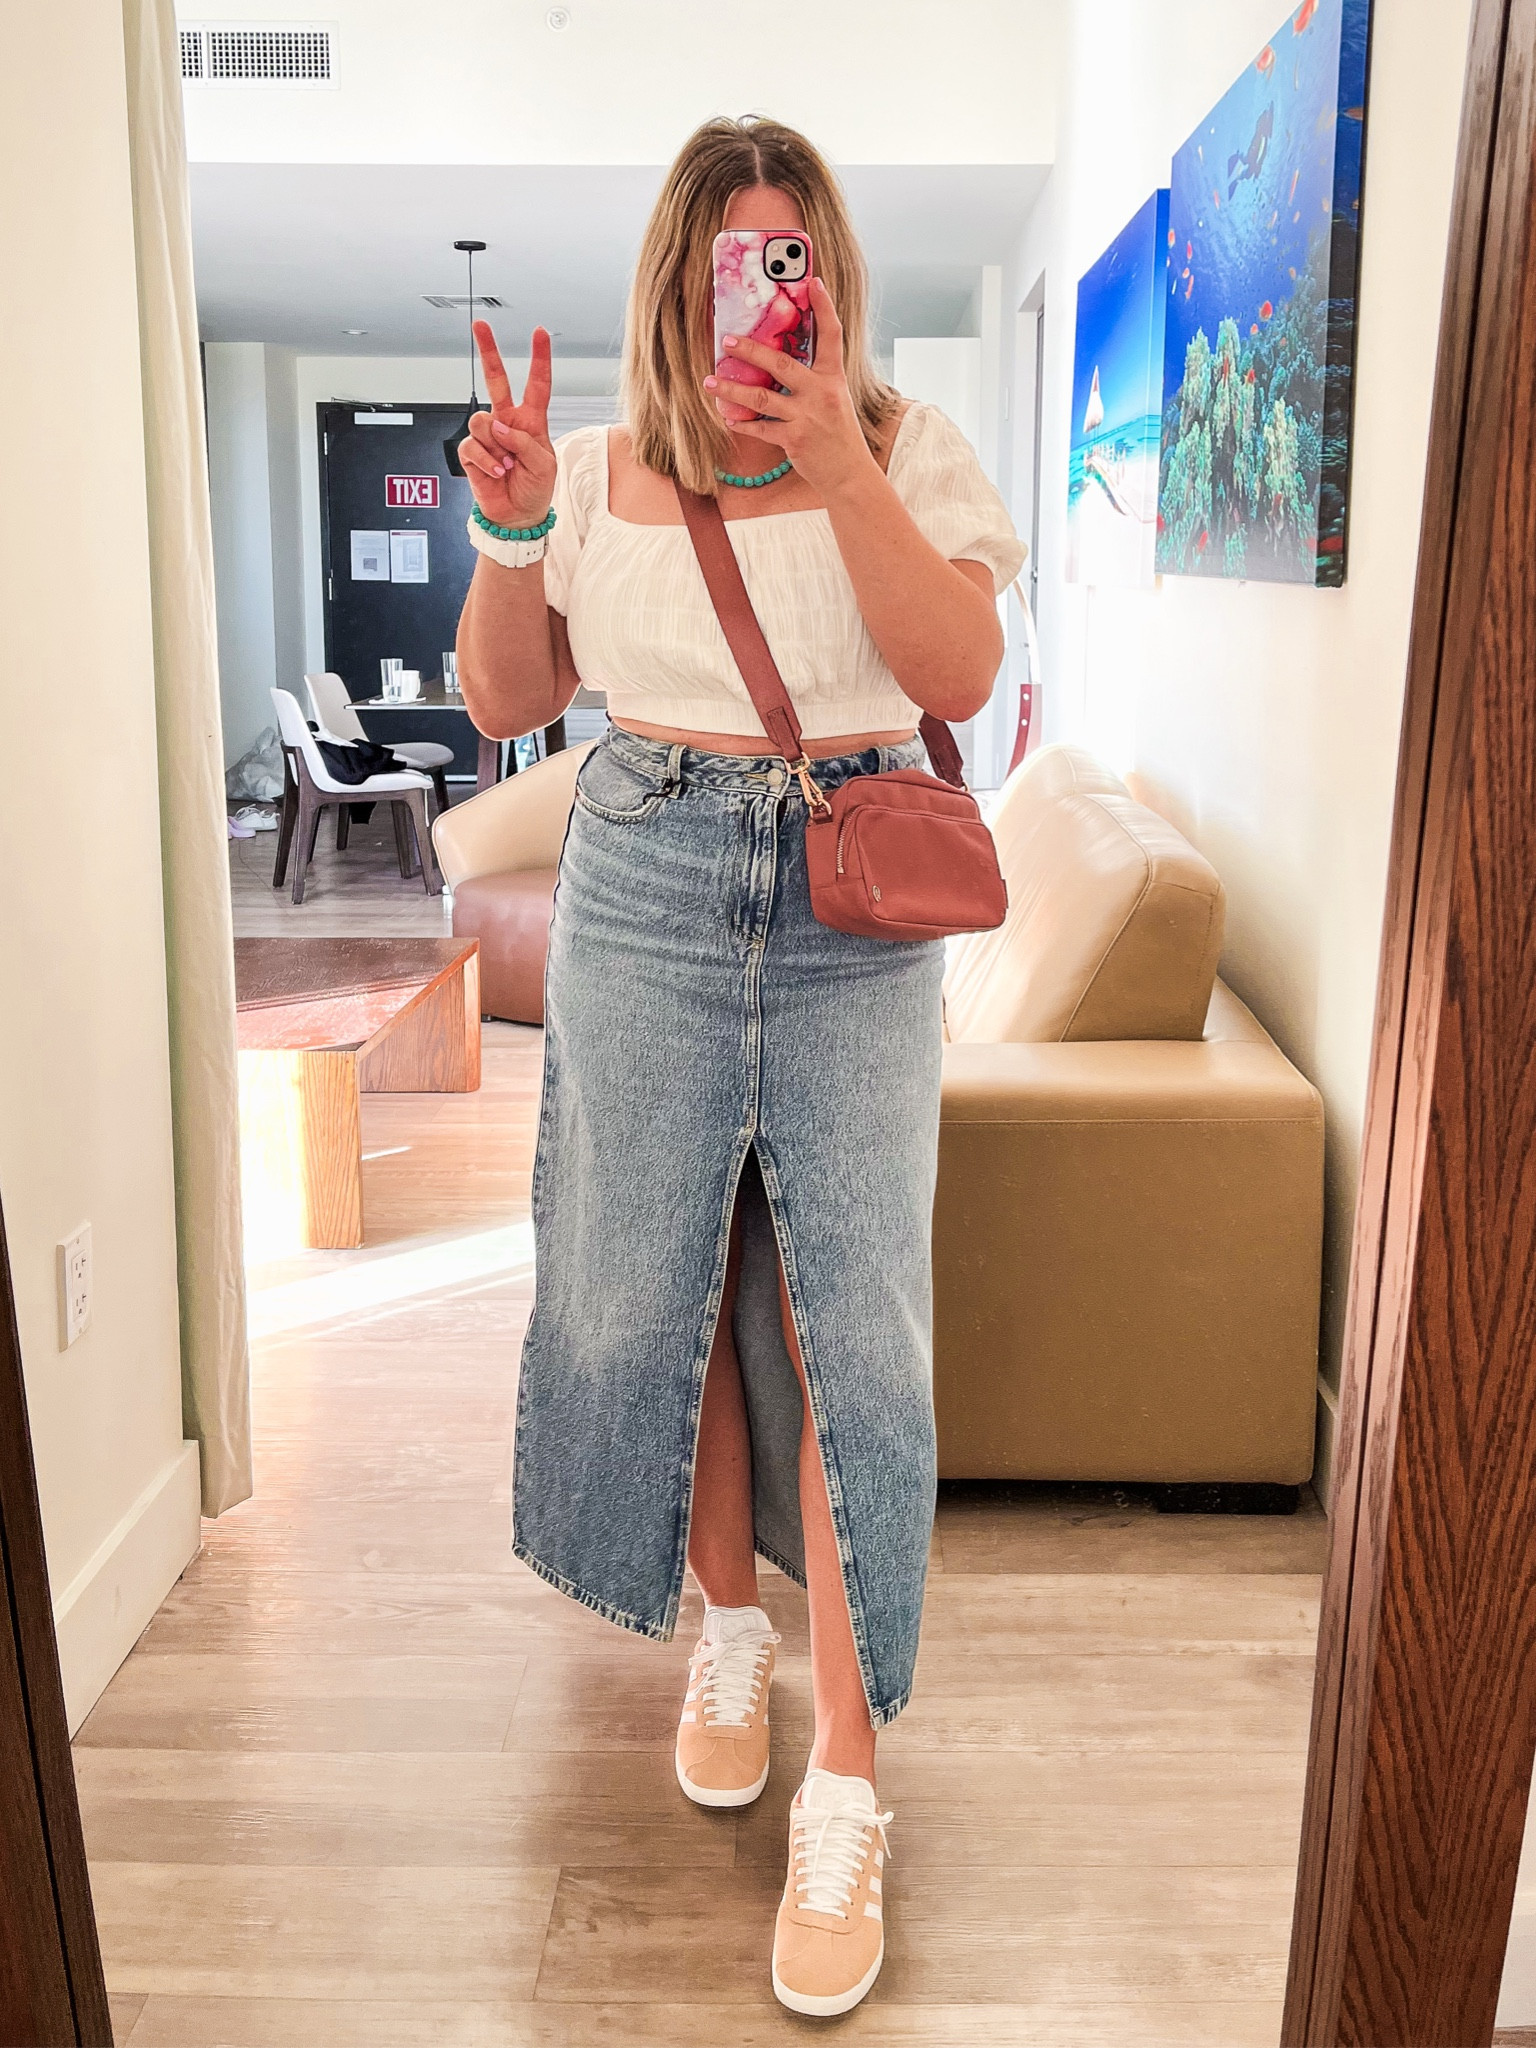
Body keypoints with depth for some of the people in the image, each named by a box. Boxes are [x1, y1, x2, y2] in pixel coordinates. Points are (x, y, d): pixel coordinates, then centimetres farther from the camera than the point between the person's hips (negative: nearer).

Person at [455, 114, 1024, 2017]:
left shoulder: (907, 447, 4)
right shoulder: (601, 467, 8)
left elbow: (960, 672, -10)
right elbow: (504, 699, 10)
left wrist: (837, 464, -19)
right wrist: (509, 527, -6)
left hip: (854, 913, -2)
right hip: (646, 890, 2)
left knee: (854, 1320, -6)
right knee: (656, 1288, 7)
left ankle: (843, 1795, 6)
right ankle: (727, 1628, 34)